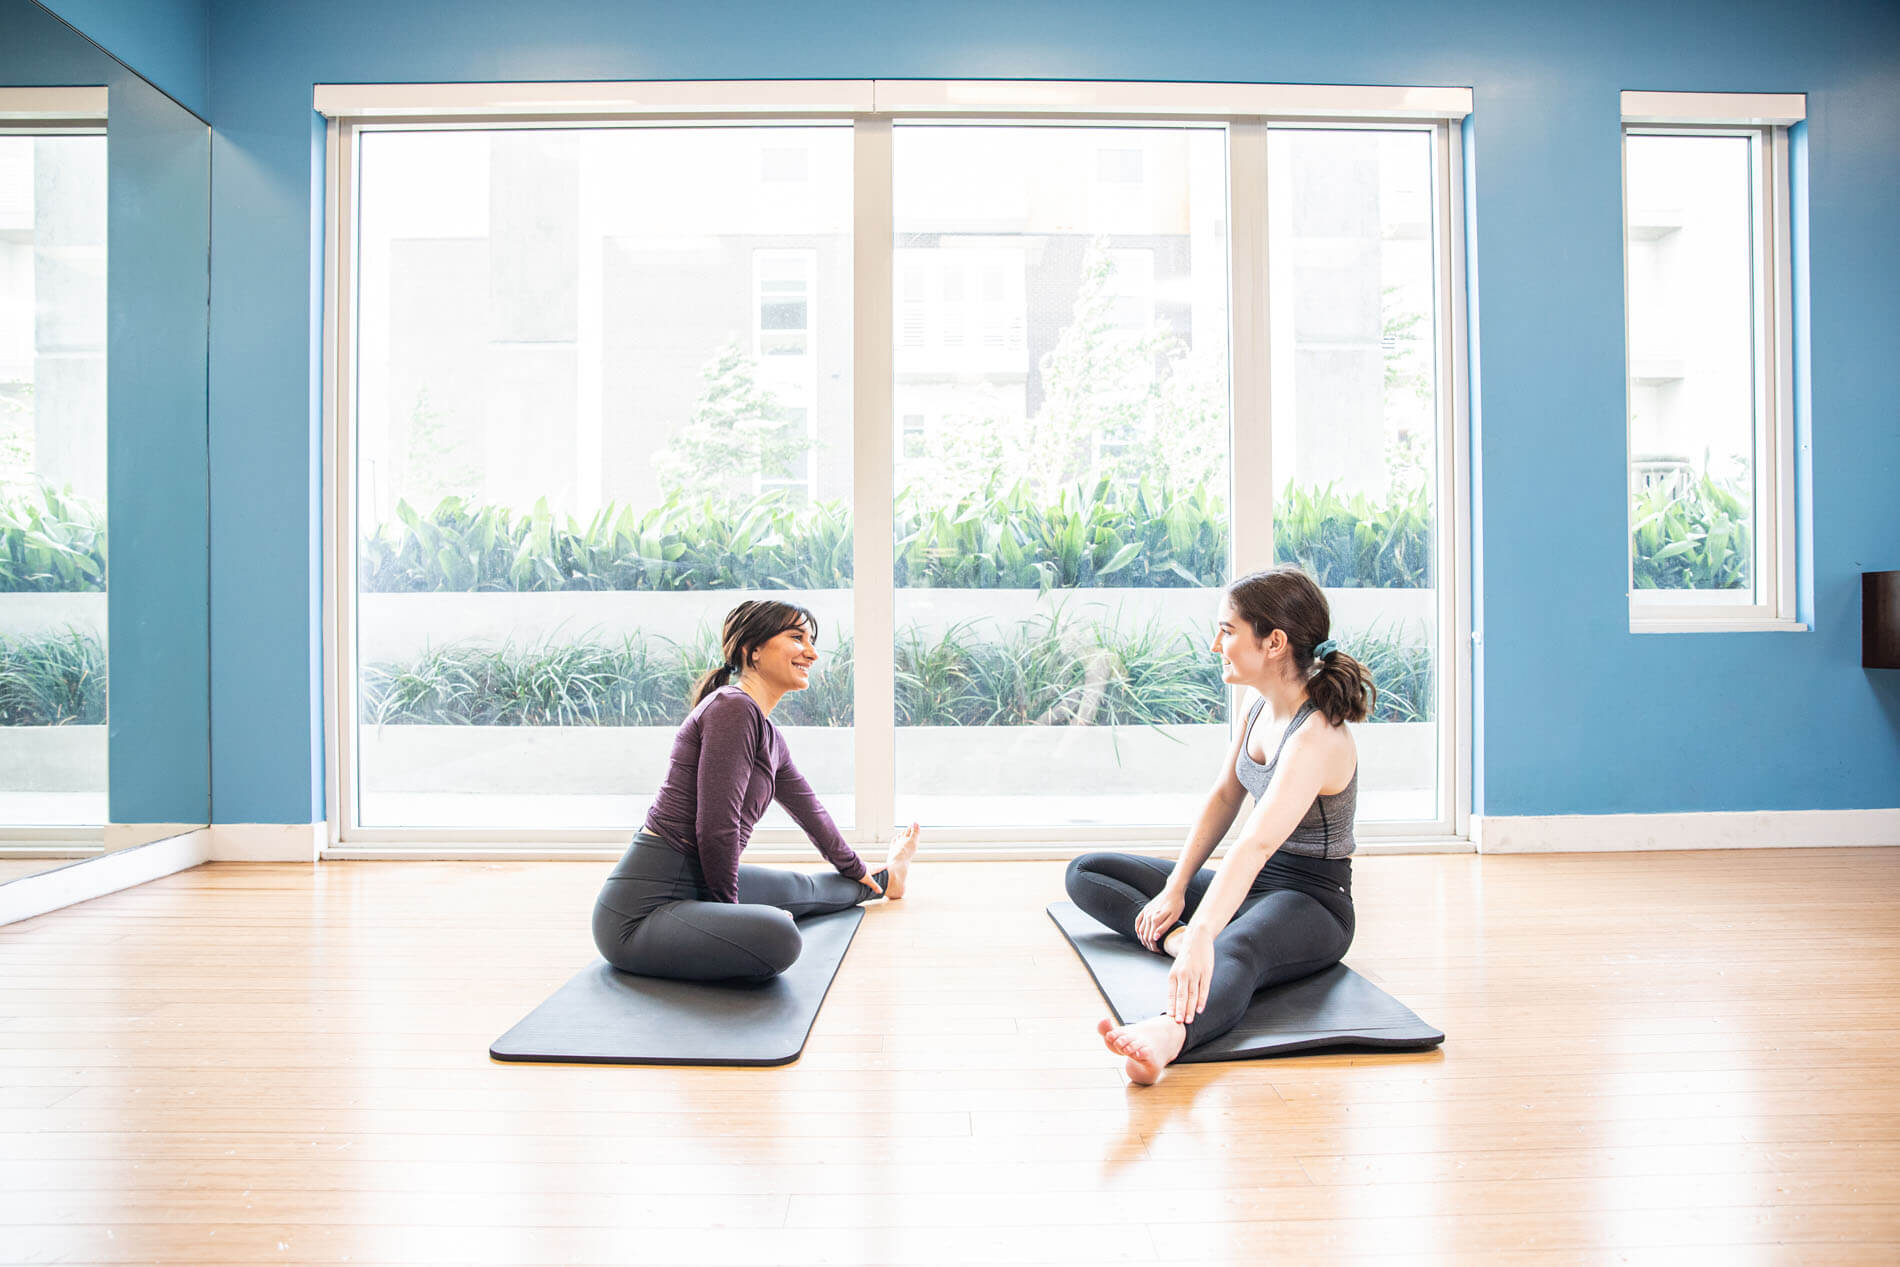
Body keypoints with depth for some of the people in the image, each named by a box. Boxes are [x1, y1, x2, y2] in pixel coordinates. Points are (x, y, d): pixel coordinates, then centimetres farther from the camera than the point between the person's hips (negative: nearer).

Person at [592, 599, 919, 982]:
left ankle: (882, 880, 59)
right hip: (644, 906, -10)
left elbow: (808, 807, 28)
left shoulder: (768, 734, 12)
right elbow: (716, 829, -20)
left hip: (694, 884, 10)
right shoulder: (734, 709, -18)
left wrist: (857, 870, 41)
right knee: (776, 936, -33)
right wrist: (730, 907, -6)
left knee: (800, 889, 30)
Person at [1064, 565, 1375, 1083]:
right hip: (1251, 884, 10)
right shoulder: (1263, 703, 1)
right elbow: (1224, 795, 9)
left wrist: (1202, 937, -54)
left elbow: (1256, 845, -42)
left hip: (1311, 902, -10)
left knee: (1233, 953, -47)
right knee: (1085, 873, 5)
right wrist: (1175, 890, 3)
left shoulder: (1316, 738, -27)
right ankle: (1174, 936, -20)